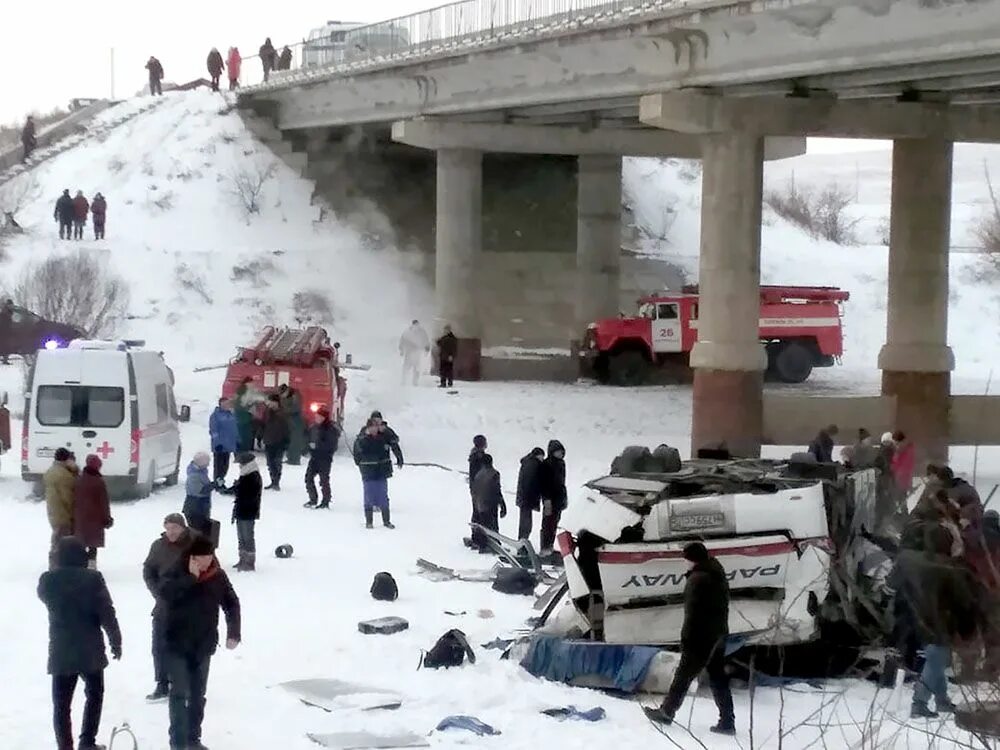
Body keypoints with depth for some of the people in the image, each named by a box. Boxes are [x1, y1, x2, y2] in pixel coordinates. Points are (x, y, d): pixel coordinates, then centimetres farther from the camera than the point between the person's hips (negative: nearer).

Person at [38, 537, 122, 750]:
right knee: (94, 694, 20)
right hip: (90, 650, -1)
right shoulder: (93, 579, -12)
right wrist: (116, 642, 0)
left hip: (60, 652, 1)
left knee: (61, 703, 5)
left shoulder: (47, 580, -5)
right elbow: (107, 614, -11)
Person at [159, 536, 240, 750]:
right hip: (178, 644, -4)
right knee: (180, 694, -6)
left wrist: (233, 633, -2)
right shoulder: (177, 572, -11)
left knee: (198, 694, 13)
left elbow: (232, 603, 6)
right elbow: (165, 593, -29)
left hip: (204, 644, 4)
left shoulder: (218, 575, -3)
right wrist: (191, 577, -32)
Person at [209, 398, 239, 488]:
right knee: (218, 464, -2)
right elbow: (213, 431, -14)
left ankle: (221, 481, 22)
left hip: (228, 446, 7)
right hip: (219, 446, -7)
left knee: (225, 465, 12)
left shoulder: (231, 415, 12)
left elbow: (235, 429, 19)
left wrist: (237, 441, 16)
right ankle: (217, 482, 2)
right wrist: (217, 443, -20)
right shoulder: (215, 415, -10)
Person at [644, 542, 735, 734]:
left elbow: (693, 612, -20)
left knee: (683, 675, 3)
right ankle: (727, 722, 7)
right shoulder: (719, 575, 12)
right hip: (719, 635, 9)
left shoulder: (698, 578, -18)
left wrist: (687, 637, -16)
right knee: (719, 678, 10)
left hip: (702, 637, -9)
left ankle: (666, 712, 14)